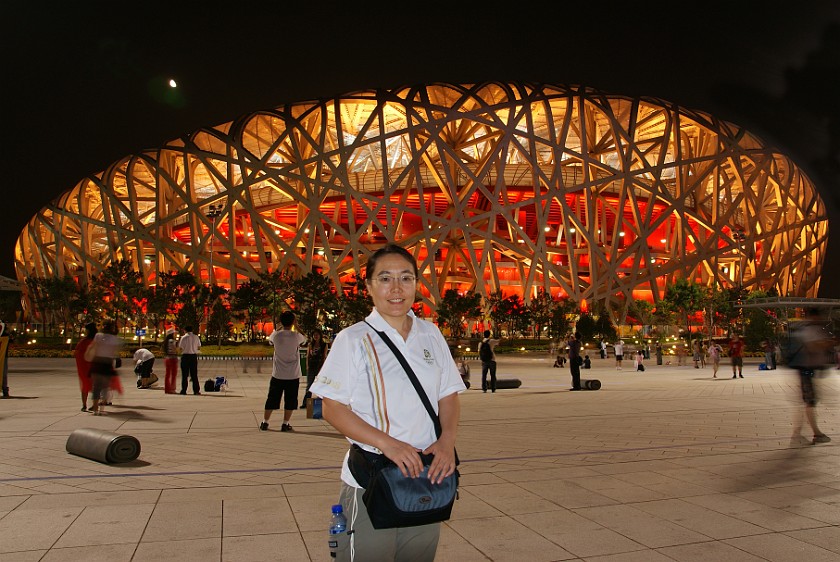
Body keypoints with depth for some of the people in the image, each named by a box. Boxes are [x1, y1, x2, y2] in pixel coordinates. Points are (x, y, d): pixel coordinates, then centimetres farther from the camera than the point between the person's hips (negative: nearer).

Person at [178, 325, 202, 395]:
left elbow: (180, 348, -4)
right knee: (194, 374, 7)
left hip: (185, 356, -2)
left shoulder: (184, 337, -6)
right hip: (194, 356, 2)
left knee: (185, 375, 4)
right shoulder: (196, 337, 3)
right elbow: (199, 347, 8)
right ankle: (196, 390, 5)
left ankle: (184, 390, 5)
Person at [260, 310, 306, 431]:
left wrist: (276, 328, 29)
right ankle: (285, 424, 9)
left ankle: (265, 422, 16)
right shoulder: (296, 336, -11)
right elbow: (304, 339, 12)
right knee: (290, 401, 8)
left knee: (272, 399, 12)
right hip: (293, 375, -2)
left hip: (277, 374, 2)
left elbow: (270, 339, 17)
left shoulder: (276, 335, -8)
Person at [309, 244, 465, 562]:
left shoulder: (431, 335, 6)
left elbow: (449, 396, 10)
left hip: (426, 479, 4)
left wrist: (447, 441, -8)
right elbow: (333, 408, -9)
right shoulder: (353, 339, -6)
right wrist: (387, 443, -20)